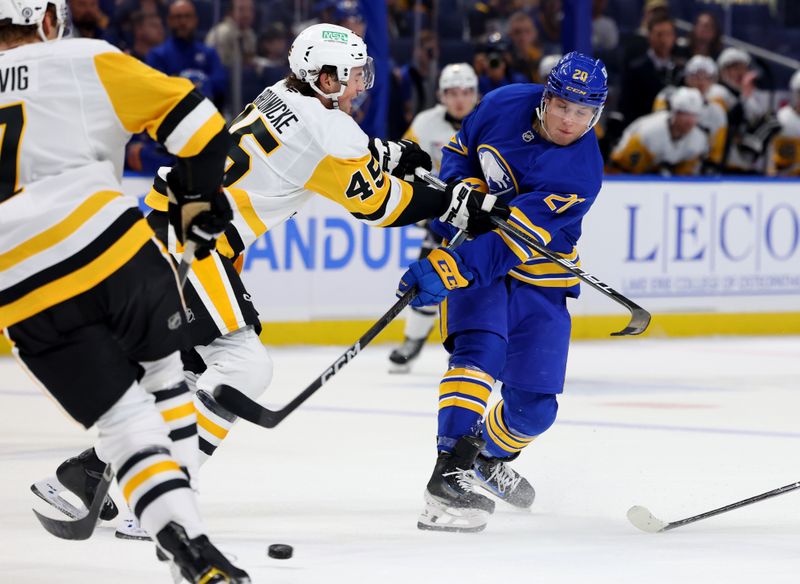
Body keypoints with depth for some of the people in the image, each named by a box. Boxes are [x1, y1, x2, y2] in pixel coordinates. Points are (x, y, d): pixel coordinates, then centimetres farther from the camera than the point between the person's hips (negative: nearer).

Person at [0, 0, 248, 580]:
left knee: (126, 421, 6)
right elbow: (193, 120, 3)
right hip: (113, 249, -1)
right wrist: (196, 199, 17)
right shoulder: (84, 60, 7)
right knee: (162, 373, 25)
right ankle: (177, 514, 23)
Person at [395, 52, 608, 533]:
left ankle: (491, 456, 33)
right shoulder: (504, 106, -12)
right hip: (474, 253, 0)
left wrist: (448, 268, -46)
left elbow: (510, 240, -36)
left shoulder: (582, 173, -25)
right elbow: (461, 152, 10)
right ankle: (450, 472, -34)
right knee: (480, 347, -27)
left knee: (535, 405, -1)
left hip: (539, 277, 0)